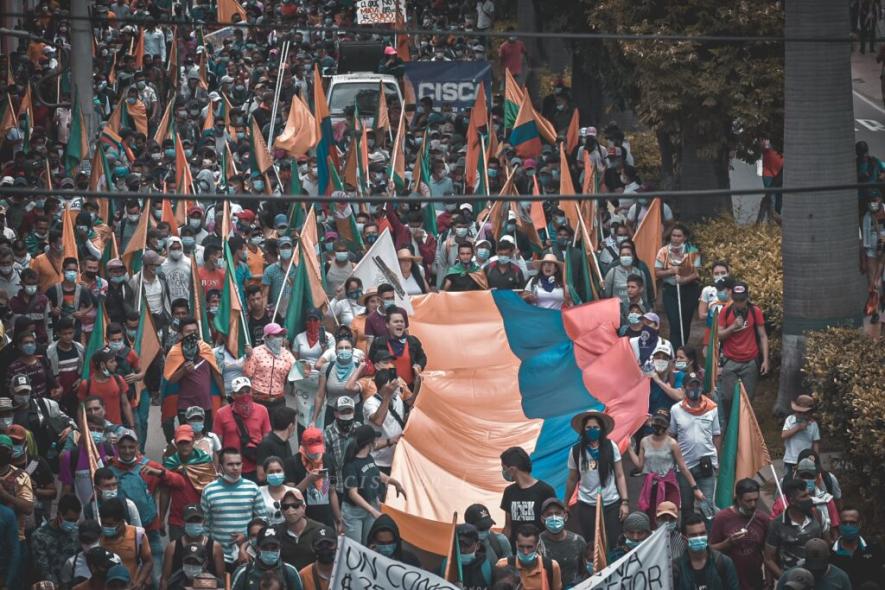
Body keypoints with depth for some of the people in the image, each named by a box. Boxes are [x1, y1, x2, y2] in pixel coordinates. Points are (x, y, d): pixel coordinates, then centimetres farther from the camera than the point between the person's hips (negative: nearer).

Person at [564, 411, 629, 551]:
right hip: (587, 506, 0)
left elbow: (620, 476, 1)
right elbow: (572, 480, 9)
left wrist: (625, 502, -5)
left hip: (612, 504, 0)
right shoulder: (576, 450, 0)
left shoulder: (611, 447, -1)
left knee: (614, 544, -3)